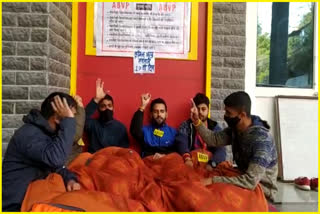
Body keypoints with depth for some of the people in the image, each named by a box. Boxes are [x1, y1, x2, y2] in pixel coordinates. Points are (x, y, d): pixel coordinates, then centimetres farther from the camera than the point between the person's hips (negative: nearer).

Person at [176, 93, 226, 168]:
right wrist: (187, 159, -34)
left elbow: (220, 150, -8)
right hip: (191, 165, -1)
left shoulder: (216, 128, 7)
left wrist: (211, 164, -27)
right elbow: (182, 143, -14)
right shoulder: (186, 126, 4)